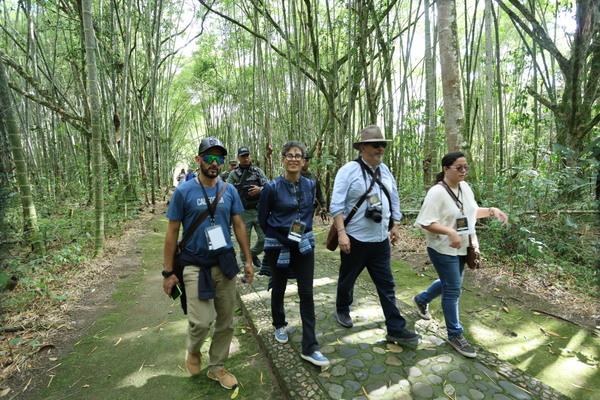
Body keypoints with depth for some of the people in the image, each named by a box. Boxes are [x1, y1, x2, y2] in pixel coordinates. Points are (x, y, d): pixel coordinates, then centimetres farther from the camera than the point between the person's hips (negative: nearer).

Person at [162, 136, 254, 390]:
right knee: (202, 321, -9)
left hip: (225, 263, 4)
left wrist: (248, 260, 6)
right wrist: (168, 272, -3)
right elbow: (172, 232, -3)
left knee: (225, 322, 11)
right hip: (195, 265, -3)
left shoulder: (229, 190, 2)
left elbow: (238, 226, 7)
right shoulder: (183, 191, -7)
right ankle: (193, 349, 27)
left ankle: (217, 368, 34)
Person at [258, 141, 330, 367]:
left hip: (304, 244, 3)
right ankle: (279, 325, 44)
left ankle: (309, 348, 11)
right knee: (279, 289, 16)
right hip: (278, 245, -2)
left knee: (306, 293, 1)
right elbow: (263, 219, -3)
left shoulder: (309, 185, -1)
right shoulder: (272, 187, -13)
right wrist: (279, 237, 0)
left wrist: (304, 230, 8)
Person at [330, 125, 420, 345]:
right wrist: (341, 232, -22)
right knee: (347, 279, 16)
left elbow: (394, 200, 16)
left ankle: (396, 329, 21)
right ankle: (342, 310, 43)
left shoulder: (385, 171, 7)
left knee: (387, 285, 9)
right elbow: (337, 205, -16)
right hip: (355, 240, -5)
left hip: (380, 241, 5)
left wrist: (395, 225, 14)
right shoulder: (348, 171, -12)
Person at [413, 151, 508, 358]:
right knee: (453, 290, 1)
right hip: (444, 249, -8)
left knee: (449, 283, 22)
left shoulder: (465, 187, 4)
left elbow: (471, 211, 17)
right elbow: (425, 222, -24)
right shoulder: (437, 192, -20)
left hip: (462, 248, 8)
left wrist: (490, 211, 1)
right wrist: (450, 232, -32)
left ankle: (421, 299, 48)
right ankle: (455, 334, 19)